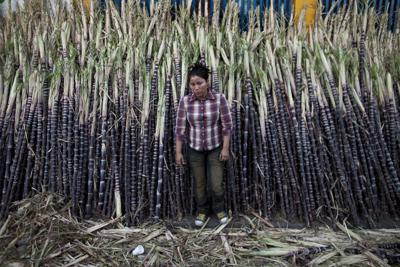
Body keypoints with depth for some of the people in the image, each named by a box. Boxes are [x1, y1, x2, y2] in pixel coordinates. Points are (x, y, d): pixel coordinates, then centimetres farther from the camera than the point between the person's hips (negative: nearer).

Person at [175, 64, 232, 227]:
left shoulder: (219, 98, -17)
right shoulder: (185, 101, -14)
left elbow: (227, 124, -12)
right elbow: (180, 128, -9)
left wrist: (225, 148, -13)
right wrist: (178, 152, -8)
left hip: (216, 148, -1)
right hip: (195, 149, 1)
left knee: (216, 185, 0)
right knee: (199, 184, 13)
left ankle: (219, 208, 32)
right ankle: (202, 211, 38)